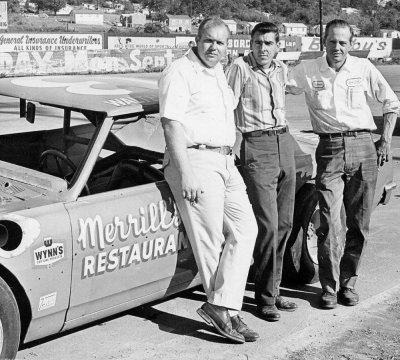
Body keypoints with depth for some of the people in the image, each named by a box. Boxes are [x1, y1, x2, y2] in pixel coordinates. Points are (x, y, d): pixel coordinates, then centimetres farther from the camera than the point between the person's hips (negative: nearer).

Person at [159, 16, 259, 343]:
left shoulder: (219, 74, 20)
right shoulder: (180, 72, -7)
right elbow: (171, 124, -16)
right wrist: (186, 174, -23)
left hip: (225, 162, 9)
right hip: (196, 160, -9)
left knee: (244, 228, -1)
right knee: (211, 239, -5)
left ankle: (221, 306, -4)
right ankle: (225, 310, 4)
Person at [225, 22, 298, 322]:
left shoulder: (282, 70, 14)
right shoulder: (240, 68, -6)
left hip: (285, 143, 7)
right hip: (256, 147, -7)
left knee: (284, 222, 8)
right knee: (268, 224, -11)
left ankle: (273, 289, 20)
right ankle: (265, 298, 0)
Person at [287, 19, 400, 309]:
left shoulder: (364, 68, 4)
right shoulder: (307, 71, 3)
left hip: (363, 147, 1)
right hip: (329, 150, -1)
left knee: (360, 222, 6)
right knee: (330, 222, -6)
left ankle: (348, 281, 22)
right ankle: (329, 286, 8)